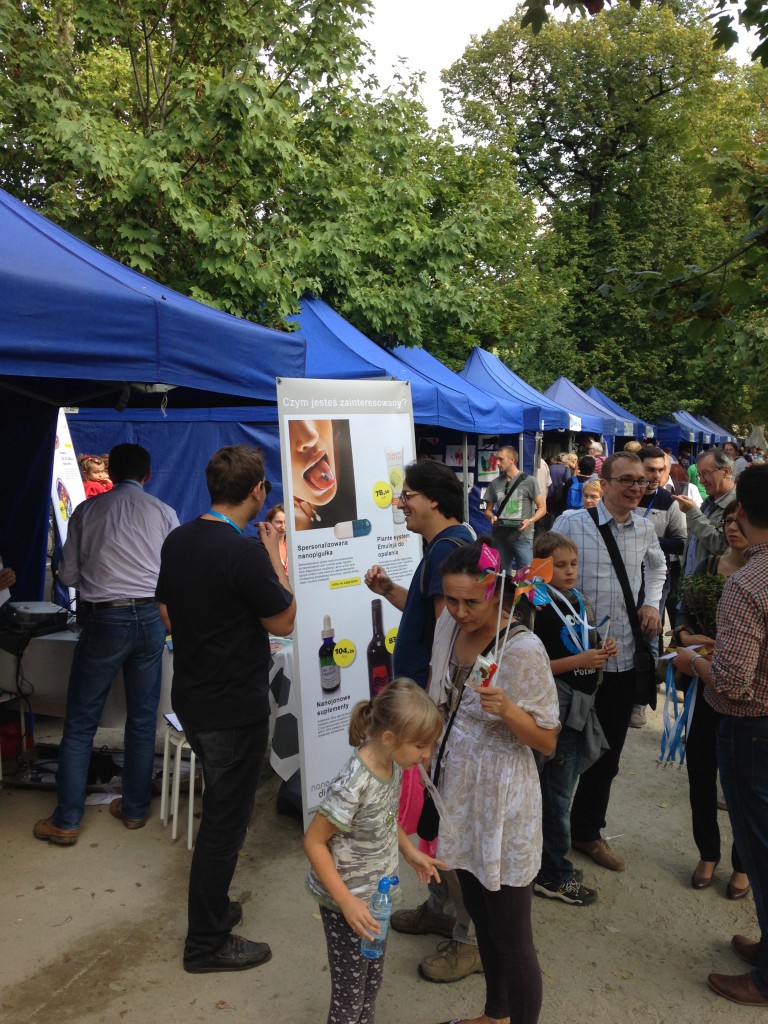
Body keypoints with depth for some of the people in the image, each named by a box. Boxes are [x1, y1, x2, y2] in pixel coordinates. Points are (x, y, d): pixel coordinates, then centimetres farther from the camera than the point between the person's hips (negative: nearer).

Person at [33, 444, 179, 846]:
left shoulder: (87, 511, 2)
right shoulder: (164, 512, 2)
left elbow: (68, 576, 6)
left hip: (104, 620, -1)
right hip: (150, 618, 1)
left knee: (80, 722, 9)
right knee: (143, 718, 13)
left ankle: (66, 821, 14)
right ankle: (134, 808, 24)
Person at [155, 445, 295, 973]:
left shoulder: (177, 541, 0)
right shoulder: (245, 552, -25)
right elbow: (284, 621, -13)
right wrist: (275, 555, -6)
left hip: (191, 697, 8)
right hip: (236, 708, -8)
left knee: (220, 807, 25)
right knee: (226, 821, 7)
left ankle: (213, 905, 41)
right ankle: (207, 944, 22)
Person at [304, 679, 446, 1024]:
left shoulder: (393, 764, -9)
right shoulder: (352, 786, -34)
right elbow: (314, 842, -25)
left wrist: (410, 851, 6)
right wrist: (346, 901, -25)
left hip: (377, 893, 7)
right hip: (348, 901, -7)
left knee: (373, 979, 24)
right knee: (350, 992, 11)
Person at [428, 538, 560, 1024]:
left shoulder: (524, 649, -23)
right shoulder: (449, 626, -3)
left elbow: (547, 741, -17)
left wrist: (506, 709, -33)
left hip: (503, 802, -7)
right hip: (460, 790, 7)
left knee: (511, 936, 6)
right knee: (480, 916, 24)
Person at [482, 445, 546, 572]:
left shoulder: (528, 481, -2)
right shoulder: (494, 484, 9)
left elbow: (542, 508, 0)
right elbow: (488, 510, 16)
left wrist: (530, 521, -18)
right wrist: (492, 517, -7)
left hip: (522, 538, -4)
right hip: (500, 537, 4)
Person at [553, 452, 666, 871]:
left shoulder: (645, 529, 5)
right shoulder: (572, 523, -12)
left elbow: (657, 565, 25)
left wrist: (652, 604, 9)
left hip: (624, 659, 5)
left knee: (607, 756, 17)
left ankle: (587, 831, 37)